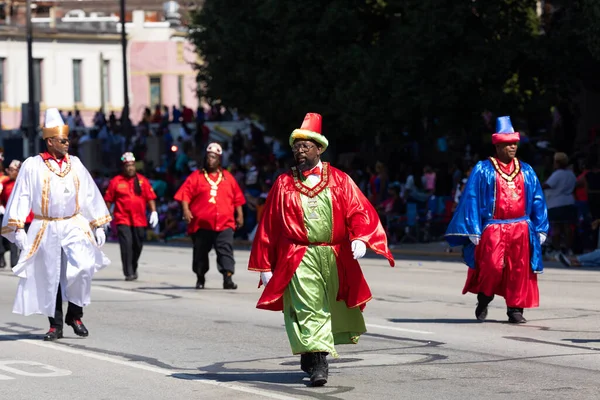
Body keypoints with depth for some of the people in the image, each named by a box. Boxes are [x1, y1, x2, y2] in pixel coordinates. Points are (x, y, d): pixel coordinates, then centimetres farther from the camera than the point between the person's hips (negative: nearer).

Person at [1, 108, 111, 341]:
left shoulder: (74, 164, 7)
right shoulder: (32, 166, -3)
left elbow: (90, 194, 12)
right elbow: (21, 197, -4)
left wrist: (98, 225, 11)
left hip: (74, 226, 2)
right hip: (46, 230, -1)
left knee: (82, 267, -18)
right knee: (50, 277, 3)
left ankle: (75, 314, 1)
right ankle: (55, 326, 14)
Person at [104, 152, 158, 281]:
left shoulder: (142, 180, 5)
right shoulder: (116, 181, 1)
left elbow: (150, 197, 3)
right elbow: (108, 199, 5)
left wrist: (153, 212, -8)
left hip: (139, 220, 3)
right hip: (122, 219, -3)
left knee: (138, 245, 11)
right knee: (126, 244, -14)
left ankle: (134, 268, 34)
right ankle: (129, 273, -11)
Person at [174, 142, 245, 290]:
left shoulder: (227, 177, 11)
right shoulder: (196, 176, 4)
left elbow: (237, 198, 14)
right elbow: (185, 193, -4)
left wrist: (239, 215, 10)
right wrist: (186, 210, -16)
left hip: (224, 223, 0)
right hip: (201, 223, 0)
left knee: (226, 250, -11)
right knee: (200, 252, 10)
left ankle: (228, 278, -16)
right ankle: (200, 279, 24)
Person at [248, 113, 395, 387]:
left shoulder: (339, 180, 5)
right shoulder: (284, 184, 5)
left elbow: (359, 211, -1)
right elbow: (269, 226, 6)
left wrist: (360, 238, -22)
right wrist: (265, 266, 4)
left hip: (335, 258, 2)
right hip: (299, 259, -2)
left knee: (330, 309, 11)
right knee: (308, 308, -13)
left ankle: (310, 356, 31)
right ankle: (317, 364, -15)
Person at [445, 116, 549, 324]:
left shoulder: (526, 172, 11)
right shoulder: (483, 170, 0)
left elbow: (537, 201, 14)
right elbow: (472, 199, -1)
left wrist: (540, 228, 9)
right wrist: (474, 230, -6)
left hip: (521, 230, 4)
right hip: (492, 230, -4)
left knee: (519, 270, 1)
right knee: (492, 268, -13)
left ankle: (515, 309, 10)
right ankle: (483, 301, 12)